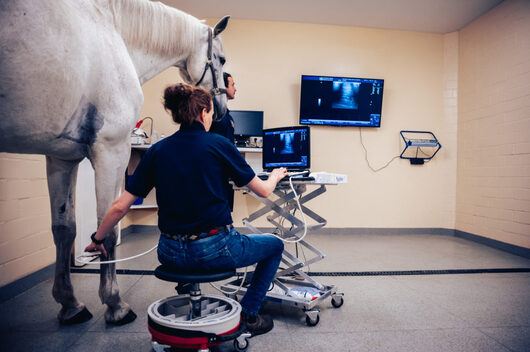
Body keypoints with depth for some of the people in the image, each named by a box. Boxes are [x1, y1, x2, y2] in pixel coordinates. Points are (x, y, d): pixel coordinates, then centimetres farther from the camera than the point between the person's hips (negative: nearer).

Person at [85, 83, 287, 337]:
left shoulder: (157, 150, 1)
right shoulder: (219, 144, -9)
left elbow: (120, 207, 2)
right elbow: (263, 191, 0)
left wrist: (98, 238, 19)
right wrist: (276, 176, 22)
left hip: (171, 254, 5)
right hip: (214, 250, -4)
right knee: (275, 245, 22)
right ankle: (248, 315, 24)